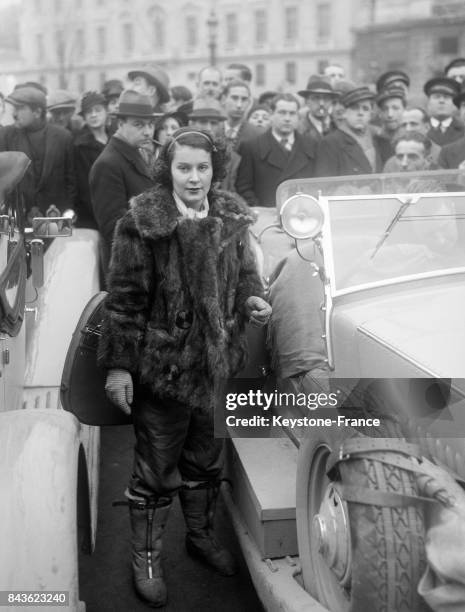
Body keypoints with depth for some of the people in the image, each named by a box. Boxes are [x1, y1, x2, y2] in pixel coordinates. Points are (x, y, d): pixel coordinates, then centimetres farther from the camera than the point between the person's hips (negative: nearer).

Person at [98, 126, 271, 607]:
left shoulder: (231, 219, 2)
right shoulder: (141, 225, -14)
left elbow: (244, 274, 16)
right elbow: (124, 300, -12)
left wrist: (251, 300, -5)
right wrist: (117, 365, -13)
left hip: (216, 364, 5)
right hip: (161, 367, -5)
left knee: (206, 459, 22)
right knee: (156, 469, 8)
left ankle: (201, 534, 45)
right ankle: (145, 557, 29)